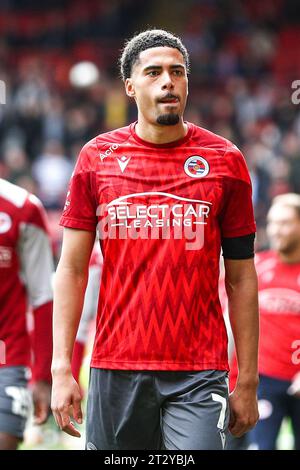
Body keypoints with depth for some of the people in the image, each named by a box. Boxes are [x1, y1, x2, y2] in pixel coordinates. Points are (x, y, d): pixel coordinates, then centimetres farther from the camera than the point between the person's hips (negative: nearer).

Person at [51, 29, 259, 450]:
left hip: (199, 374, -1)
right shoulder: (98, 158, 6)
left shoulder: (224, 161, 4)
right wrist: (62, 369, -2)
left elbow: (240, 278, 6)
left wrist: (248, 382, 3)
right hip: (116, 368, 1)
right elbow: (72, 268, 6)